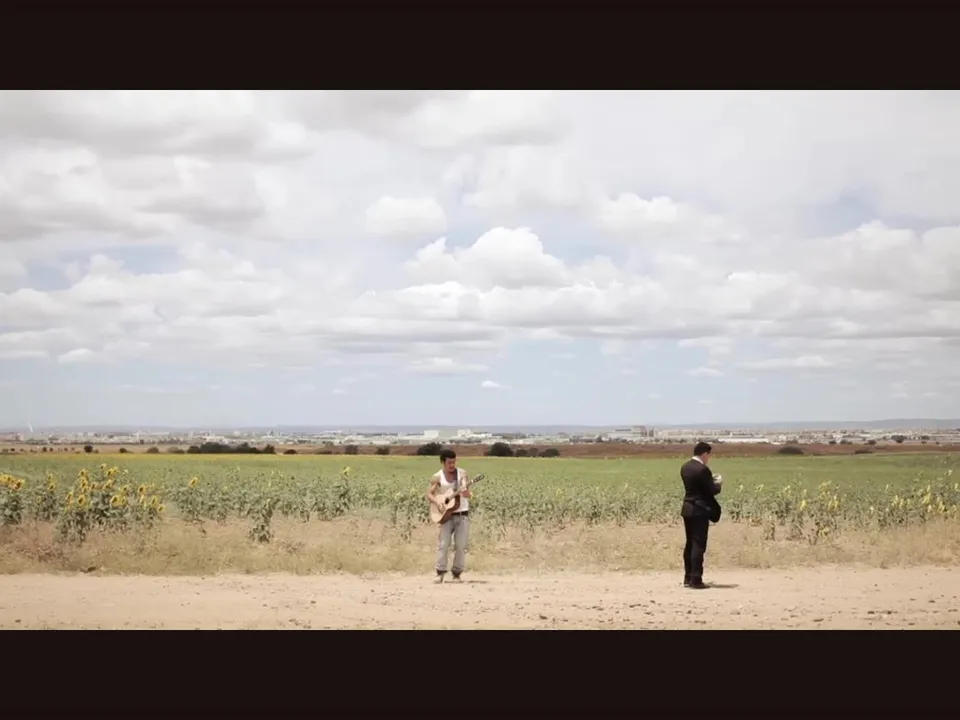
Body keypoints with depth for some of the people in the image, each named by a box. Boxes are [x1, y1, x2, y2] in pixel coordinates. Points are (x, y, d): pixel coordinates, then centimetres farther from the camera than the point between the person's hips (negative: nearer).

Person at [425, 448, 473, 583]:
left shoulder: (462, 474, -1)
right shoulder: (437, 477, 0)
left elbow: (467, 495, -9)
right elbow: (429, 494, 1)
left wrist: (464, 489, -31)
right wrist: (436, 501, -19)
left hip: (462, 514, 0)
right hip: (447, 514, 0)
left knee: (461, 545, -3)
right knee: (443, 544, -10)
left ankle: (457, 573, 6)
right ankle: (440, 572, -3)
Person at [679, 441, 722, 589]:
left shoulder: (685, 467, 8)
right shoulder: (702, 469, -18)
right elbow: (712, 490, -15)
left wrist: (710, 480, 17)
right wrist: (718, 483, 5)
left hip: (687, 509, 9)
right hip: (699, 511, -9)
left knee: (690, 544, 14)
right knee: (698, 545, -5)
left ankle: (688, 578, 17)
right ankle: (696, 580, -5)